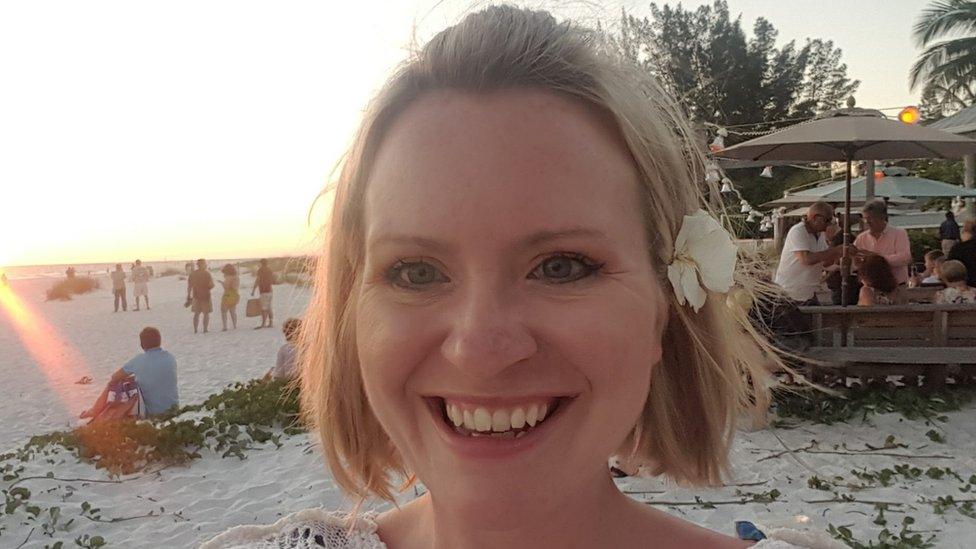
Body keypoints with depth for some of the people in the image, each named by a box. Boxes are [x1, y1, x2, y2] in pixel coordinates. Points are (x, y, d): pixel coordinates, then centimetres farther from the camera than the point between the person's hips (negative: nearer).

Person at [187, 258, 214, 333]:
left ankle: (195, 330, 13)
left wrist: (188, 296, 14)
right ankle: (205, 330, 2)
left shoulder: (192, 274, 3)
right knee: (206, 314, 5)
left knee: (196, 314, 14)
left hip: (196, 297, 4)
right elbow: (211, 285, -14)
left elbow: (189, 286, 6)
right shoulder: (207, 273, -11)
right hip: (205, 296, -4)